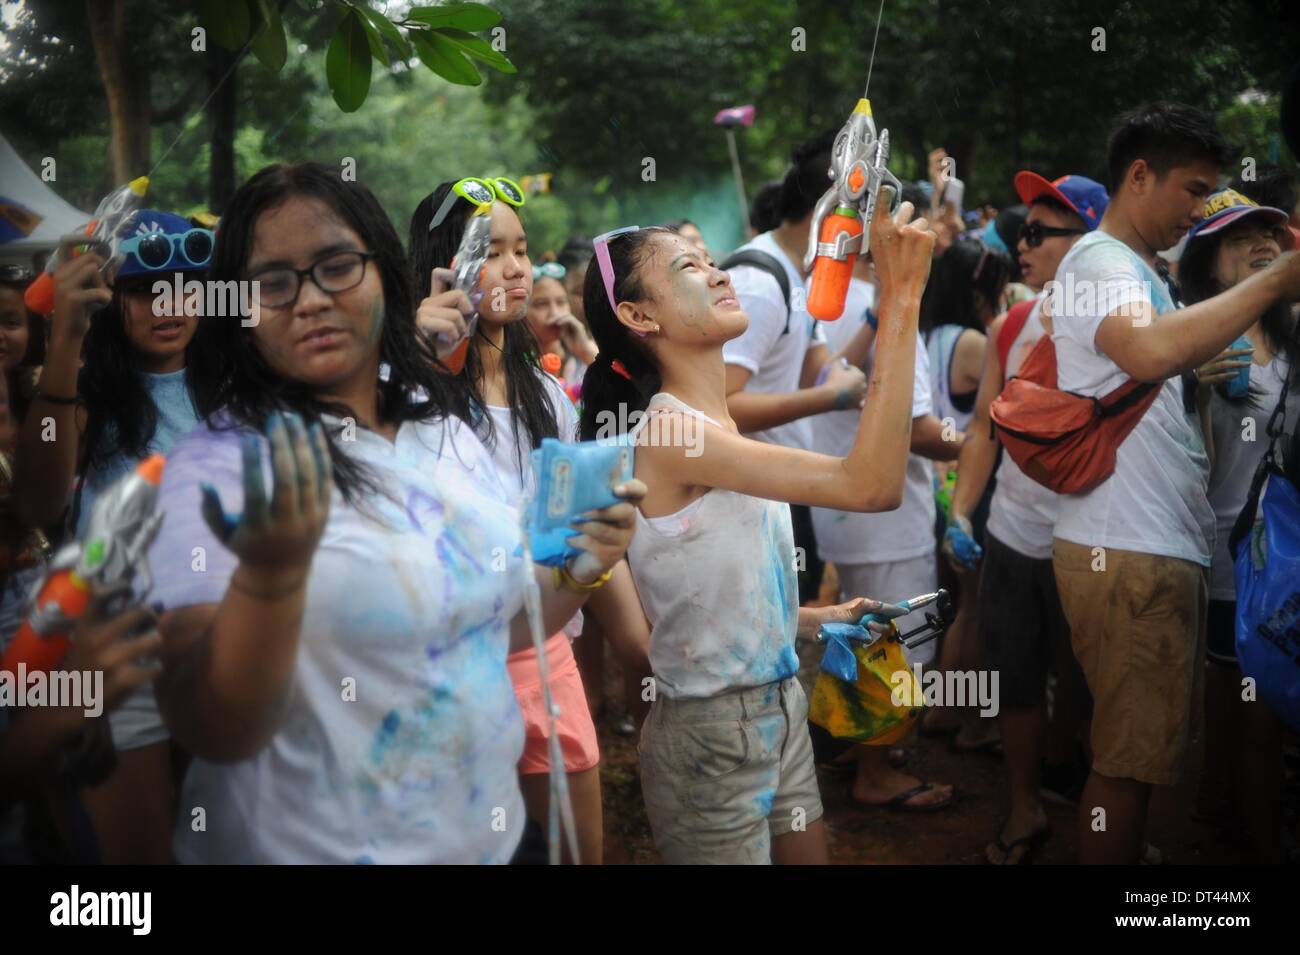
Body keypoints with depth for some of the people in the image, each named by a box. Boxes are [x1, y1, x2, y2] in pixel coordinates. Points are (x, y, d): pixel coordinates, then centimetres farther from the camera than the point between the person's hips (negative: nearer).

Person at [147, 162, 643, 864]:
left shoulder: (445, 431, 0)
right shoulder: (218, 466, -16)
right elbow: (216, 735, -23)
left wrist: (577, 572, -6)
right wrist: (271, 573, -38)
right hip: (313, 848, -5)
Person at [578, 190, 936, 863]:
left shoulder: (716, 428, 5)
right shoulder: (667, 432, -24)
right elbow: (872, 485, -31)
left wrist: (822, 617, 17)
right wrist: (901, 297, -31)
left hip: (779, 710, 9)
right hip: (712, 737, -9)